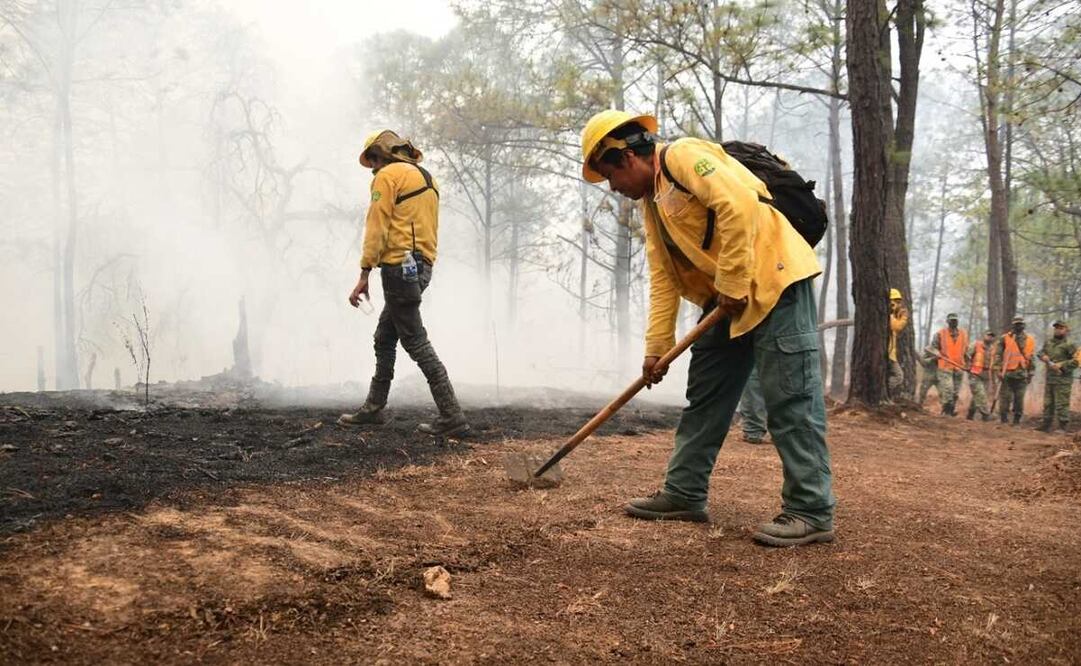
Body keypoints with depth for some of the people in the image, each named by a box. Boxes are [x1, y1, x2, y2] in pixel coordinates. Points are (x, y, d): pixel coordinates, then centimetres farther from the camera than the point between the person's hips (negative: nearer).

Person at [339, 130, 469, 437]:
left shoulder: (388, 175, -6)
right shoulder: (426, 177, 21)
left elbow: (376, 228, -13)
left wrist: (364, 274, -13)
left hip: (399, 265, -9)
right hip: (422, 266, 9)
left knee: (415, 342, -8)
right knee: (384, 338, 19)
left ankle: (452, 417, -9)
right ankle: (374, 408, 28)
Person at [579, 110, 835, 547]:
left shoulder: (683, 156, -9)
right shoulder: (652, 204, 19)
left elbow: (738, 204, -23)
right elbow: (662, 280, 17)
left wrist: (732, 285, -19)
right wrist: (656, 348, 13)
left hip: (774, 281, -10)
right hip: (727, 302, 10)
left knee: (790, 399, -9)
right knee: (705, 398, 12)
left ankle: (811, 512, -3)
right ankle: (684, 493, 21)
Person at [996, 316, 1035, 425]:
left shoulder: (1029, 340, 8)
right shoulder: (1005, 338, -2)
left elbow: (1031, 358, 12)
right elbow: (998, 355, -3)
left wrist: (1030, 373, 9)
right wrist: (999, 369, -11)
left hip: (1022, 374, 3)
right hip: (1007, 373, -3)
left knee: (1019, 399, 6)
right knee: (1005, 398, -2)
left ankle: (1017, 420, 13)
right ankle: (1003, 420, 5)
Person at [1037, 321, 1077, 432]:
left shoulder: (1069, 345, -10)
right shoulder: (1048, 343, 12)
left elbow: (1077, 360, -15)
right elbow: (1041, 352, 25)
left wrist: (1061, 365, -20)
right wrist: (1043, 356, 2)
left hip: (1062, 380, -7)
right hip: (1049, 378, 8)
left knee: (1062, 405, -7)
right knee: (1048, 404, 15)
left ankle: (1063, 428, -1)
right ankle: (1047, 425, 25)